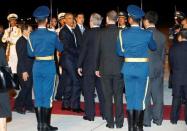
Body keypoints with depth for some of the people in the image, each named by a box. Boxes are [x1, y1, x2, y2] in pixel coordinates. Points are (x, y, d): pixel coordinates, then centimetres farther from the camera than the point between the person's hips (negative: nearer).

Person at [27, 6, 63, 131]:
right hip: (49, 66, -3)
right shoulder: (52, 35, -10)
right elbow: (60, 48, 4)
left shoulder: (32, 35, -4)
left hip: (37, 66, 3)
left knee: (38, 95, 9)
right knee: (47, 95, 3)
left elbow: (30, 53, 0)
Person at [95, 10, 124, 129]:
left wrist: (97, 68, 9)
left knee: (107, 97, 6)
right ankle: (119, 122, 11)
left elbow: (97, 52, 0)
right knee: (118, 96, 7)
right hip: (119, 69, 0)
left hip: (105, 69, 0)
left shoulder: (101, 33, -4)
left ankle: (110, 122, 10)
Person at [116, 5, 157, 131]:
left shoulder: (123, 33, -6)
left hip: (128, 68, 1)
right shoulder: (147, 34, -8)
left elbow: (120, 52, 2)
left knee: (130, 97, 10)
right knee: (140, 98, 6)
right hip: (143, 68, -1)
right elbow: (154, 47, 11)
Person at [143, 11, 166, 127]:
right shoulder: (162, 36, 1)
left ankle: (146, 120, 11)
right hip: (159, 70, 5)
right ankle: (158, 119, 20)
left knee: (145, 96, 5)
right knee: (158, 95, 11)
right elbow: (163, 54, 8)